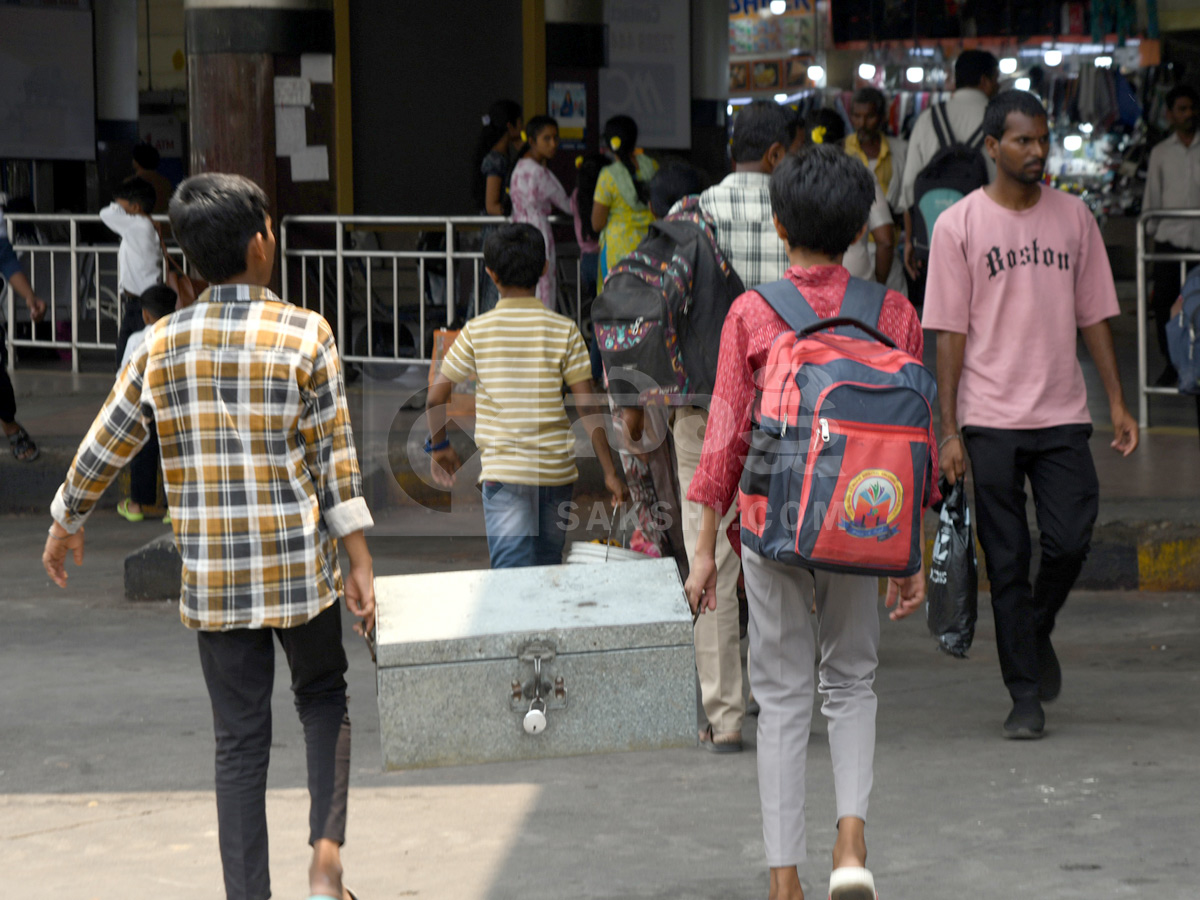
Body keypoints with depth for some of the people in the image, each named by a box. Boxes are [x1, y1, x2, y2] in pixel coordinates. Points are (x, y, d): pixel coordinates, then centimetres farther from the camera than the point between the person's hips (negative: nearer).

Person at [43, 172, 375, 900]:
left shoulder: (161, 344, 0)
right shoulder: (304, 334, -7)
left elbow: (105, 446, 8)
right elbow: (335, 458, -8)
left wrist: (67, 525, 25)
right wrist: (361, 564, -4)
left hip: (212, 579, 2)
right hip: (300, 567, -2)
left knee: (240, 741, 8)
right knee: (324, 700, 19)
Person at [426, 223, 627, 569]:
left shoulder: (477, 330, -3)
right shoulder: (563, 329, -2)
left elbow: (435, 396, -2)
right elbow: (588, 408, -4)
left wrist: (439, 446, 15)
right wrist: (609, 472, 1)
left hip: (503, 471, -2)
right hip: (557, 470, 2)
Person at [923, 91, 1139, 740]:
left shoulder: (1073, 217, 8)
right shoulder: (959, 225, -2)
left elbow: (1094, 315, 12)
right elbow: (950, 333, -2)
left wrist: (1118, 403, 7)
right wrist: (949, 430, -6)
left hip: (1062, 416, 2)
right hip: (990, 419, -2)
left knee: (1070, 542, -7)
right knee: (1008, 560, 1)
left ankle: (1037, 633, 23)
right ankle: (1025, 696, 9)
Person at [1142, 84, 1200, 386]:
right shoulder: (1160, 153, 12)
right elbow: (1152, 196, 15)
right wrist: (1150, 231, 9)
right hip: (1169, 235, 1)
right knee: (1164, 301, -1)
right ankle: (1172, 364, 10)